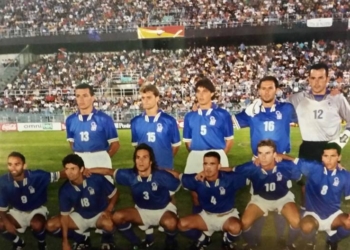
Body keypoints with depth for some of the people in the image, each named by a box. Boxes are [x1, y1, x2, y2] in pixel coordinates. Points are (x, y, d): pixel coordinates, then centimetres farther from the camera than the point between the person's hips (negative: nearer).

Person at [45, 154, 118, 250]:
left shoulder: (97, 179, -25)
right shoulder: (65, 190, -17)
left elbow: (114, 194, -9)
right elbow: (65, 215, -11)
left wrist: (108, 210, -24)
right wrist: (65, 241, -13)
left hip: (99, 214, -3)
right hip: (80, 216, 3)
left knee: (108, 224, -38)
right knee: (51, 225, -15)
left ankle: (107, 240, 0)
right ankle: (81, 239, 4)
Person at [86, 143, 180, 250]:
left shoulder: (162, 176, -28)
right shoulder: (130, 175, -17)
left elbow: (177, 186, -11)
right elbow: (109, 171, -5)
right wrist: (87, 170, -8)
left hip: (163, 210, -4)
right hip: (142, 211, 4)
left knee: (170, 223, -36)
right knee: (118, 217, -16)